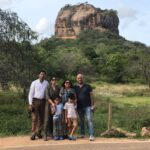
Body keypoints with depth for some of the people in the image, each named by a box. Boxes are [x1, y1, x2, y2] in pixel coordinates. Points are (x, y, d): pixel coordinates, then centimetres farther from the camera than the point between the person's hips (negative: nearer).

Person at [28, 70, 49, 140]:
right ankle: (33, 134, 1)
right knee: (34, 118, -4)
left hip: (43, 101, 3)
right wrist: (30, 104, -8)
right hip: (35, 101, -3)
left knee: (41, 118, 8)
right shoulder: (34, 83, -2)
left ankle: (39, 132, 22)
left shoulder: (46, 83, 4)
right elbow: (30, 93, -1)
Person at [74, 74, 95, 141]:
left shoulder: (87, 86, 2)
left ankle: (91, 135, -11)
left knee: (89, 119, -10)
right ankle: (82, 134, 19)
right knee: (81, 121, 10)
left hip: (87, 106, -2)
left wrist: (92, 105, -4)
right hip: (79, 107, 2)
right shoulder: (75, 87, 7)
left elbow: (91, 96, 2)